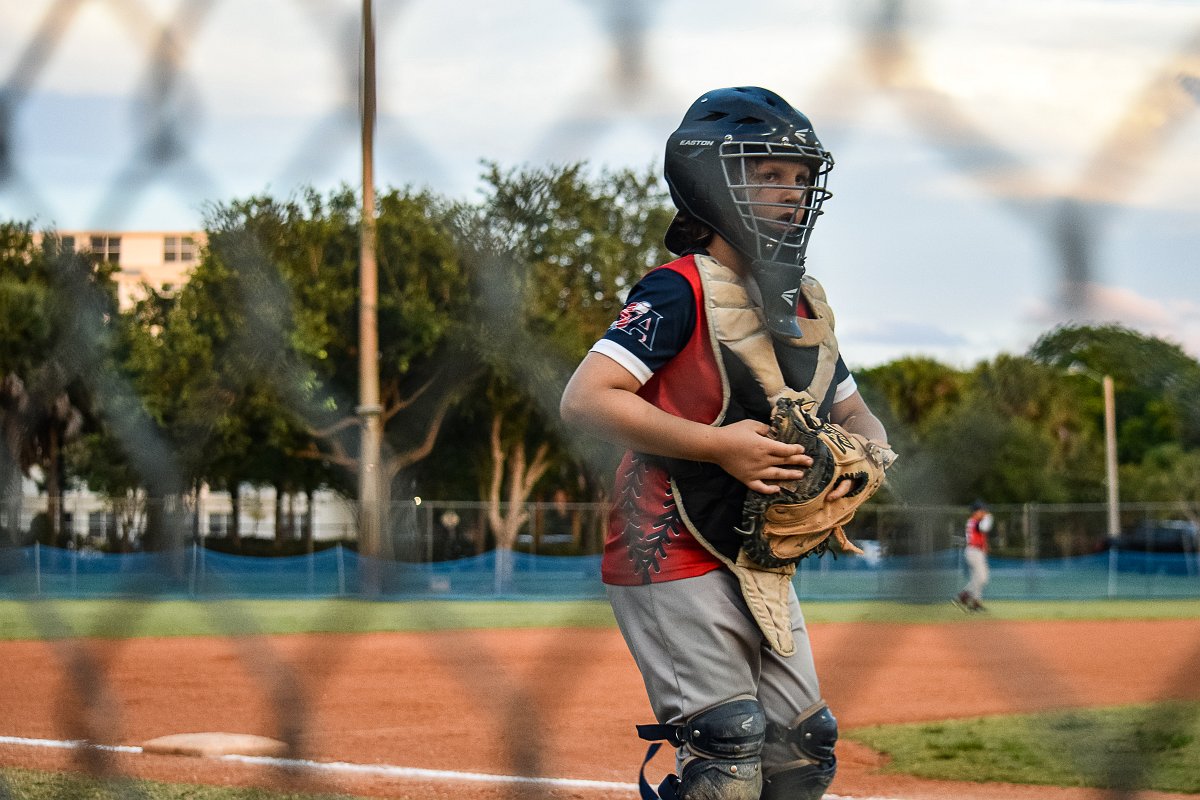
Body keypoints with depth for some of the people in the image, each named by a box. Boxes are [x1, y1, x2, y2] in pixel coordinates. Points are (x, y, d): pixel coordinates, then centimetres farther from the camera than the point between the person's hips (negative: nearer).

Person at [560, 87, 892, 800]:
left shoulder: (805, 304, 12)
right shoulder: (681, 293, -13)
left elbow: (854, 412, 22)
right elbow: (585, 399, -23)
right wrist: (718, 446, -26)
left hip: (762, 564, 9)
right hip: (676, 555, -8)